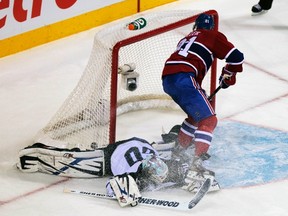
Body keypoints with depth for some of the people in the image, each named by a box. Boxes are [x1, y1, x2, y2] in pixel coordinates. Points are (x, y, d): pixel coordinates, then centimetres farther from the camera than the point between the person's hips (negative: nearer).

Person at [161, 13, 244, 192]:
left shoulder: (187, 39, 34)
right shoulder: (213, 36, 13)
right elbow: (236, 56, 5)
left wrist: (198, 92, 42)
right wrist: (228, 76, 22)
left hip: (167, 79, 8)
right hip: (183, 79, -8)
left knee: (197, 115, 27)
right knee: (208, 120, -10)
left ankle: (178, 152, 31)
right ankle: (197, 165, -26)